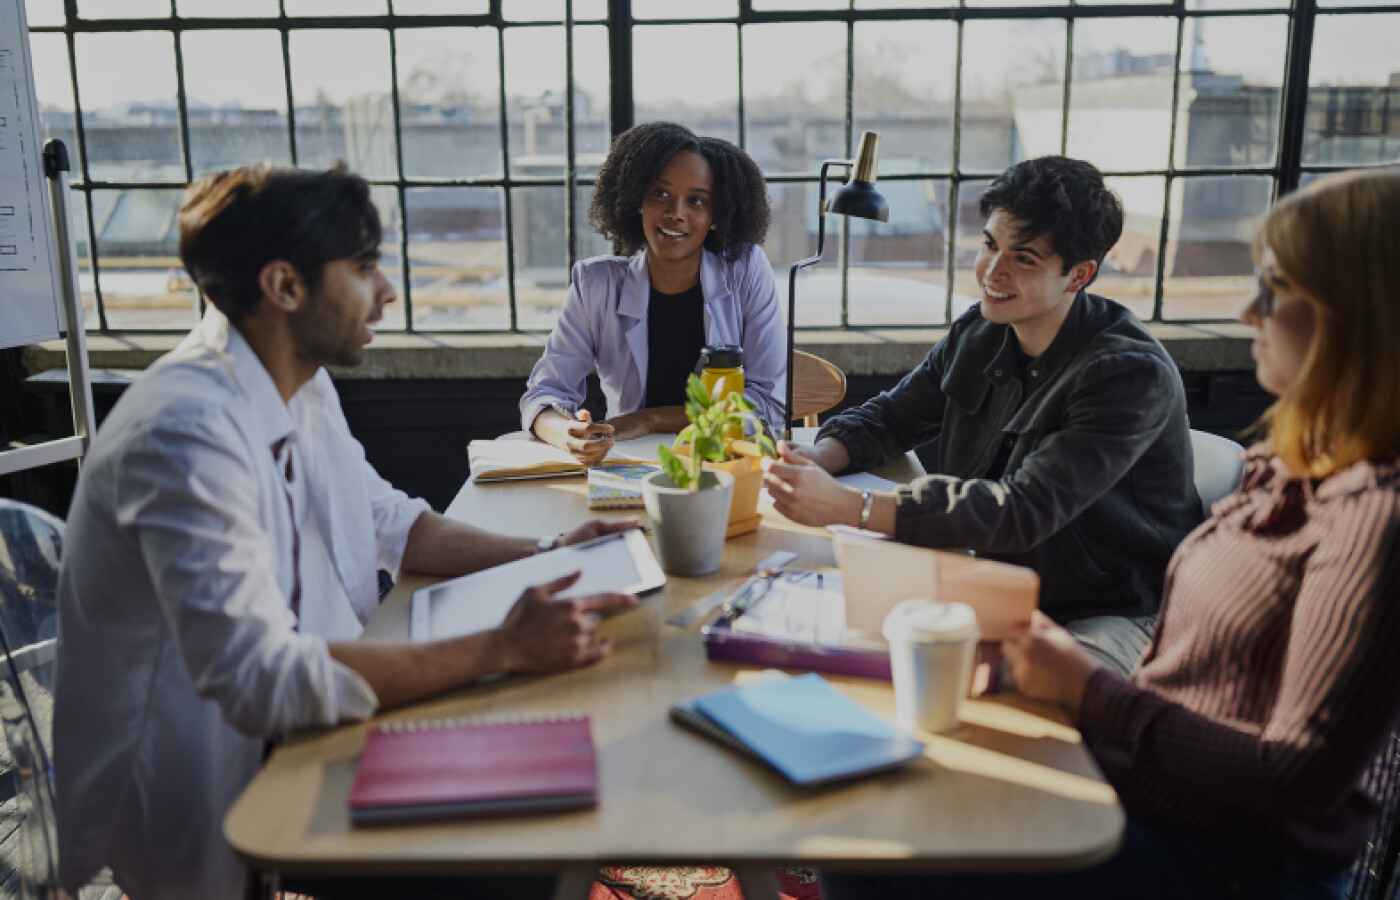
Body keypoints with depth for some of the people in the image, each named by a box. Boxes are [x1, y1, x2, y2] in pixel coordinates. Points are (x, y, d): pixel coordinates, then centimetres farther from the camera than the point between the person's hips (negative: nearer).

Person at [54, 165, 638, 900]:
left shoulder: (301, 386, 3)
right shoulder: (188, 431, -27)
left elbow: (389, 522, 16)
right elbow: (262, 682, -32)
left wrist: (543, 555, 1)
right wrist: (502, 649, -30)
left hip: (303, 719, 8)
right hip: (208, 798, -8)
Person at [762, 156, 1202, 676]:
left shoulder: (1133, 374, -22)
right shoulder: (980, 333, 2)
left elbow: (1025, 512, -31)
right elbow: (891, 416, 13)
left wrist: (849, 507, -37)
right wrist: (818, 460, -12)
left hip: (1112, 618, -6)